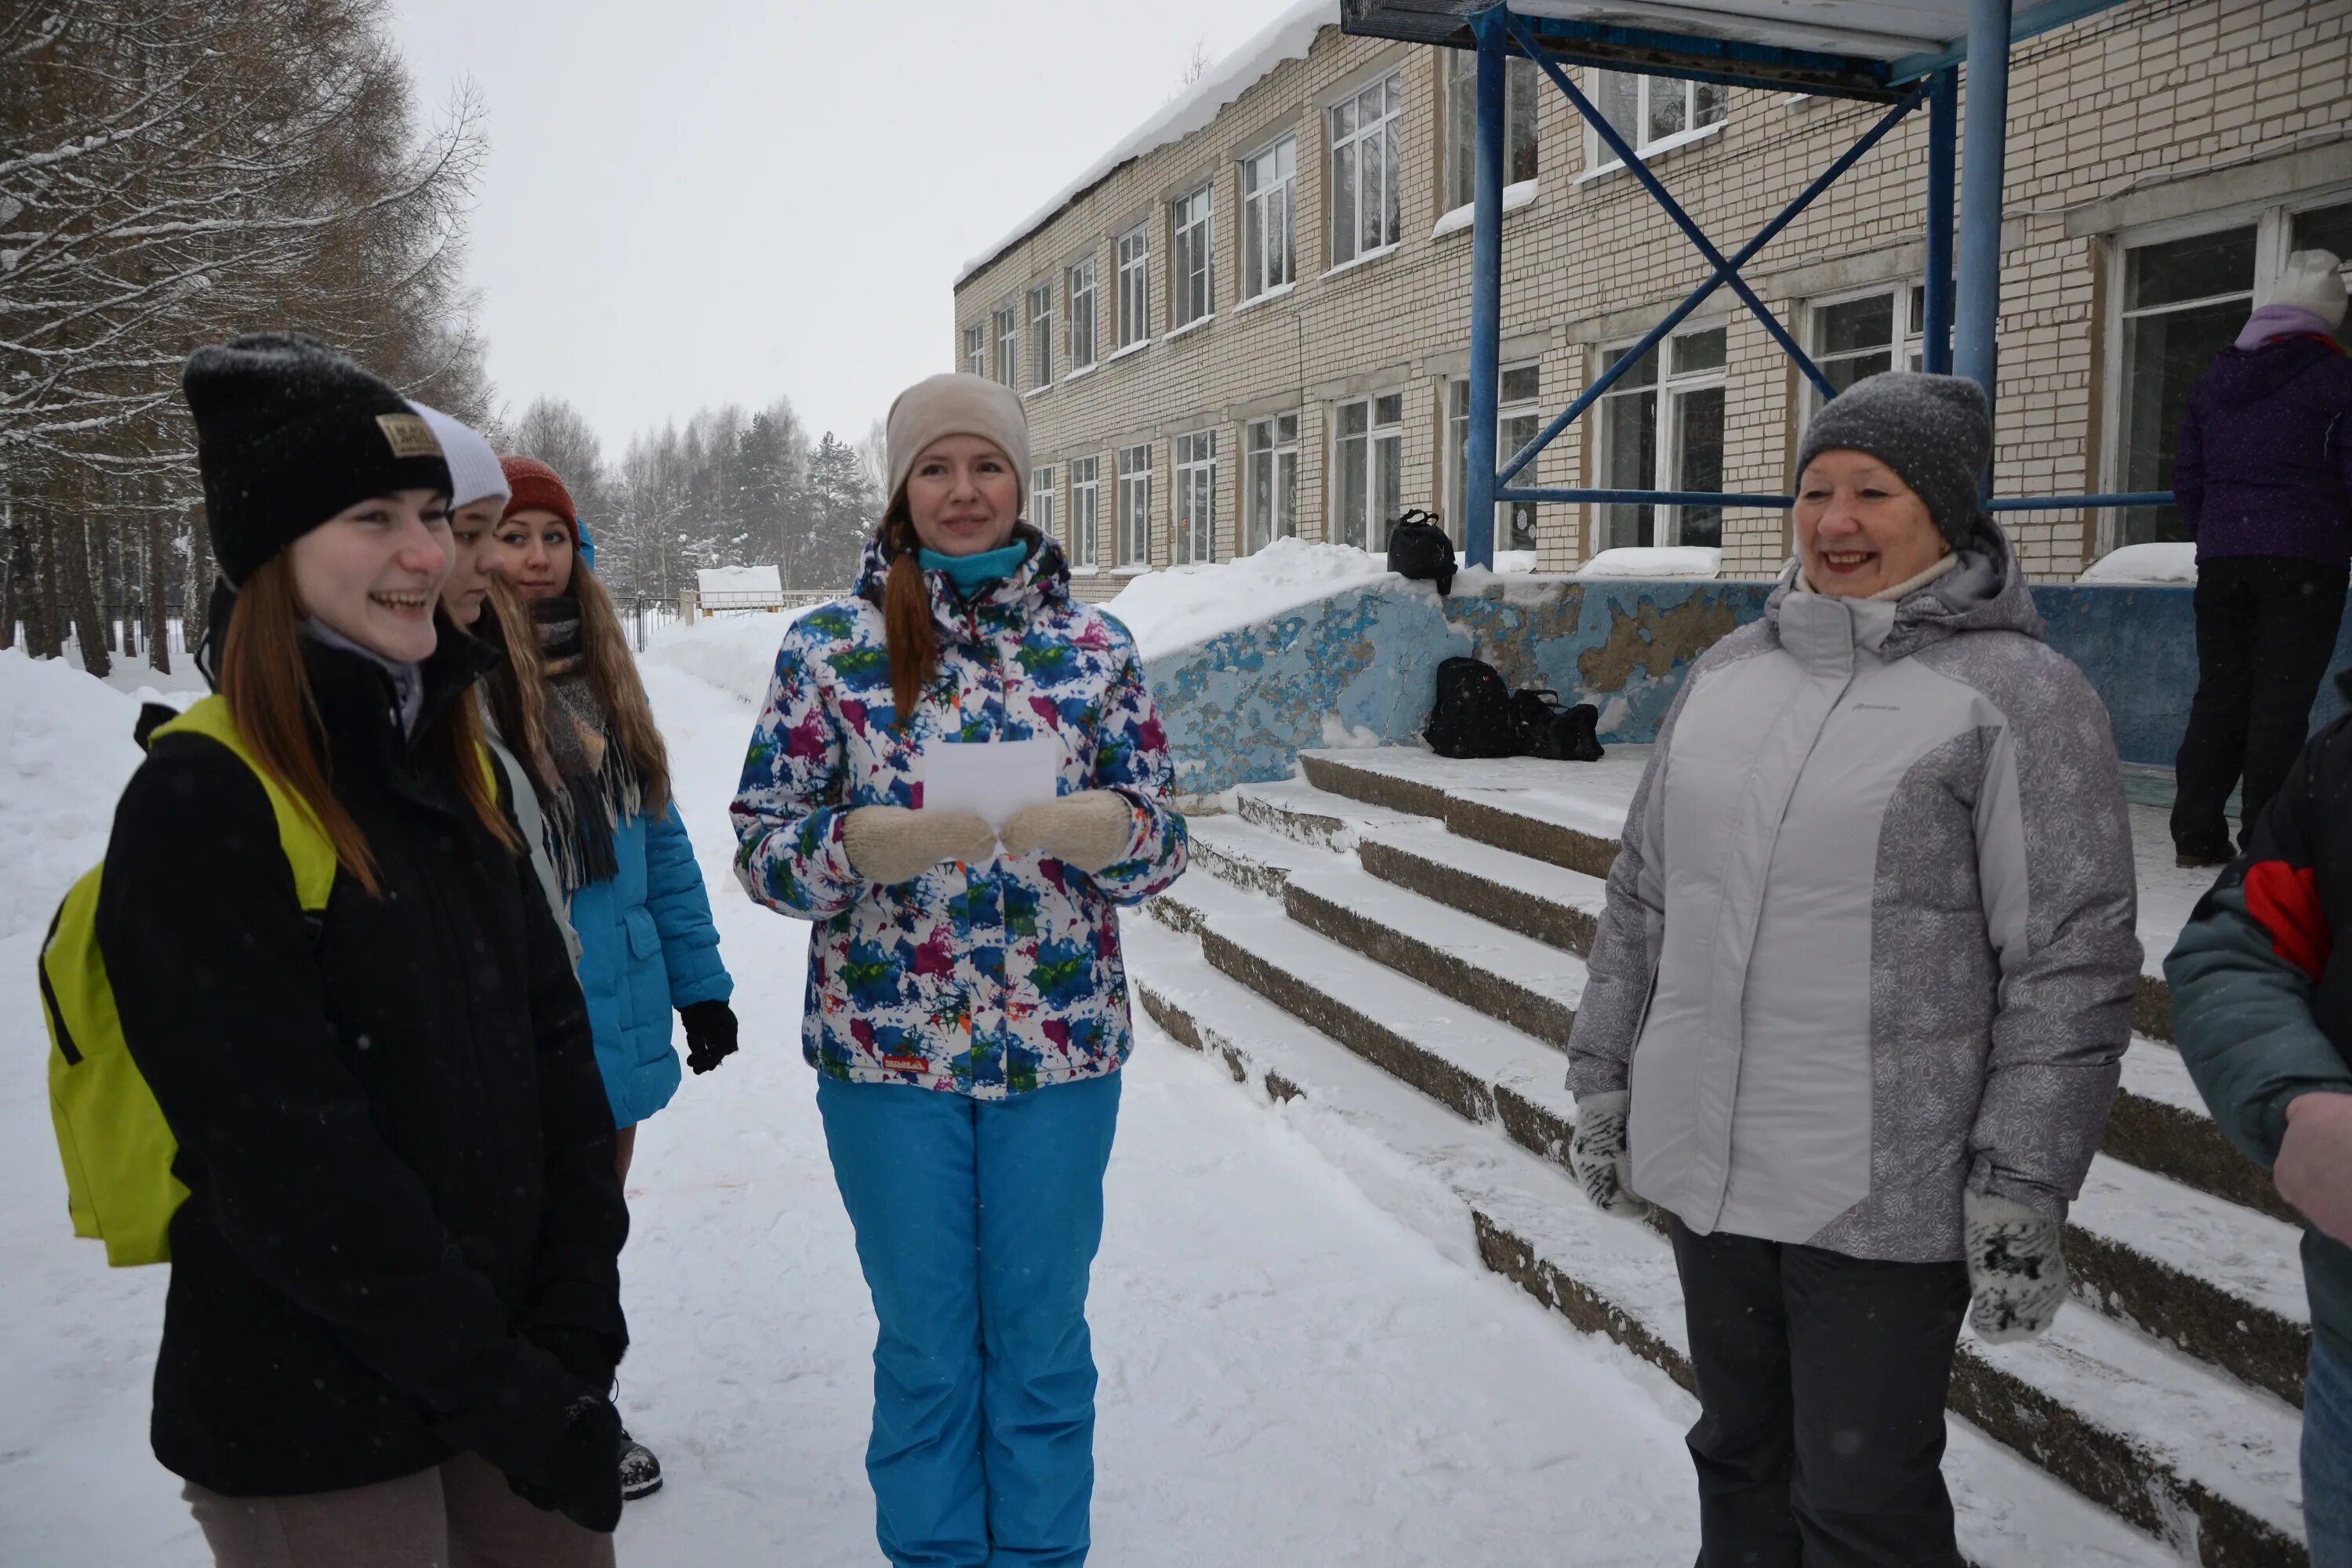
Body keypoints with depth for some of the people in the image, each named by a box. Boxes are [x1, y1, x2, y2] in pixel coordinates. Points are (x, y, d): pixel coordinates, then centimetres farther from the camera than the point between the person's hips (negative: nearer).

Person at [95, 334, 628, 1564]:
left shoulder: (452, 768, 4)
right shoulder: (200, 803, -16)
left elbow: (554, 1049, 2)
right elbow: (288, 1160, -20)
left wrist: (578, 1330, -5)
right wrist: (503, 1385, -16)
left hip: (514, 1366, 6)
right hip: (309, 1432, -6)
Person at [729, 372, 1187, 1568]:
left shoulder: (1095, 647, 1)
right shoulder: (828, 648, -2)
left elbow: (1161, 843, 3)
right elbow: (761, 842, -2)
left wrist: (1108, 828, -20)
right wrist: (864, 844, -23)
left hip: (1059, 1050, 1)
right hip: (886, 1051, -1)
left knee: (1042, 1337, 16)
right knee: (926, 1345, 15)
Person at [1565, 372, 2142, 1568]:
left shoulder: (2016, 694, -8)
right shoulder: (1726, 672, 9)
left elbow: (2071, 964, -11)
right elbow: (1642, 895, 14)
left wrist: (2021, 1188, -13)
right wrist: (1603, 1074, 14)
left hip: (1885, 1200, -5)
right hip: (1701, 1170, 6)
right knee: (1739, 1460, 21)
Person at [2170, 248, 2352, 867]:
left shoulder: (2214, 380, 11)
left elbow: (2186, 478, 12)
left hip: (2221, 559, 5)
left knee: (2219, 690, 8)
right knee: (2283, 698, -3)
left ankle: (2196, 833, 7)